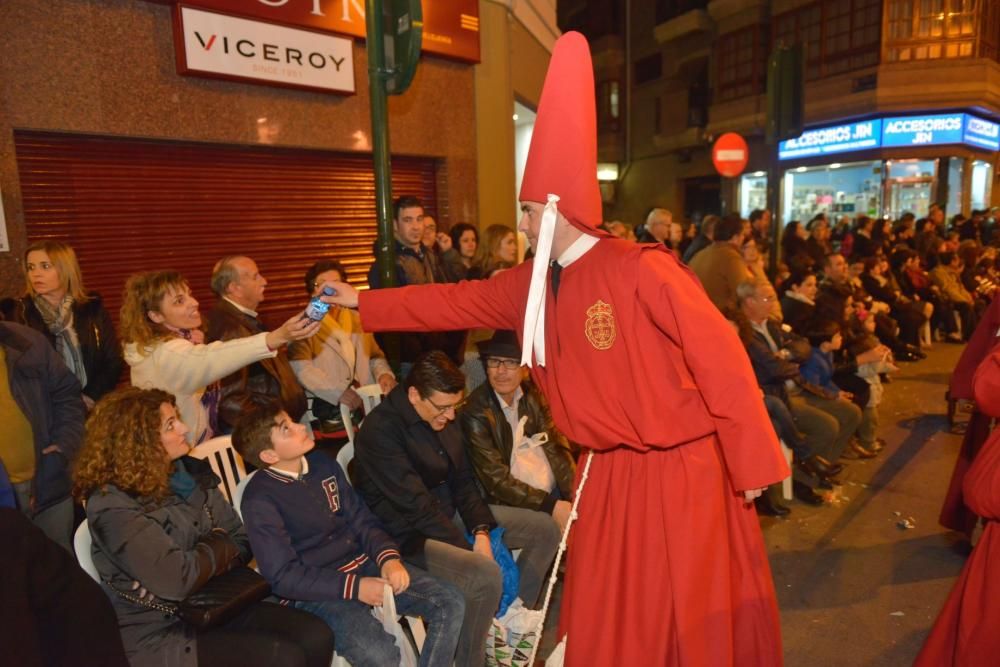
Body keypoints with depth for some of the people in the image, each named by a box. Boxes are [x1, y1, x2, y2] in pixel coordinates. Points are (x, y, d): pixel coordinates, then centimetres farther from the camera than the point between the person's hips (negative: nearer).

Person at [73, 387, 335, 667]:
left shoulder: (189, 472, 4)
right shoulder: (113, 505, -19)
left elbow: (241, 542, 5)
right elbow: (176, 580, -27)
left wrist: (201, 558, -15)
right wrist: (217, 547, -8)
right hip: (156, 634, -6)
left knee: (316, 637, -11)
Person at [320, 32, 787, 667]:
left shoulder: (640, 268, -20)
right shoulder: (531, 285, 1)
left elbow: (719, 357, -19)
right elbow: (458, 301, 9)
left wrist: (753, 461, -15)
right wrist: (362, 301, 13)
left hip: (682, 469, -6)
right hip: (611, 472, 6)